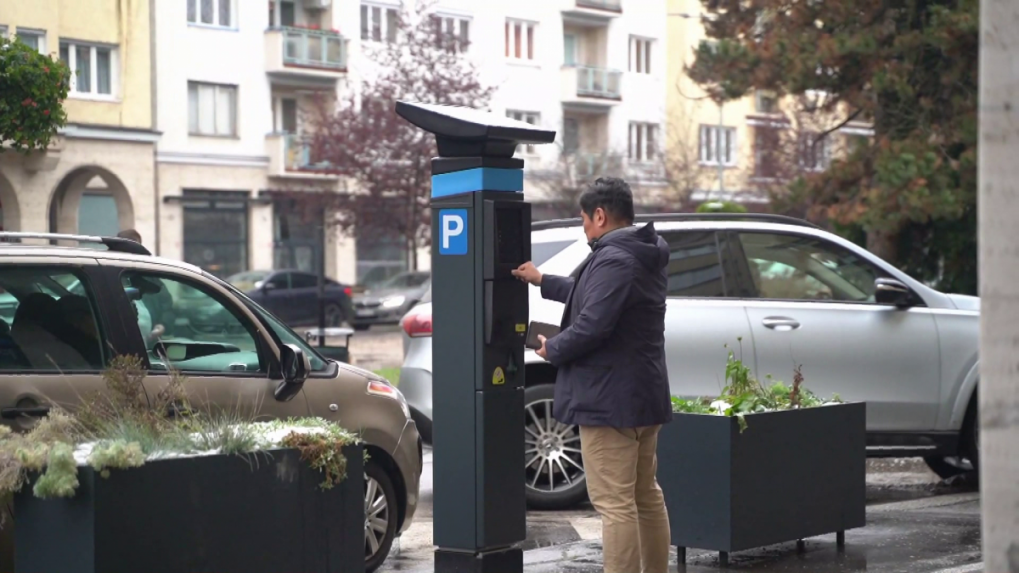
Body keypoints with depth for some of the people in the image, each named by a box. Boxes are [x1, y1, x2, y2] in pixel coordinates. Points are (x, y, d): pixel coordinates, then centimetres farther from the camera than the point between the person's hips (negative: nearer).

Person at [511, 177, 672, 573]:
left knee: (615, 504, -9)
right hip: (645, 395, 11)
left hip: (609, 399, -11)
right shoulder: (644, 257, 13)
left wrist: (552, 349, -9)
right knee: (646, 496, 18)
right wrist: (542, 282, 32)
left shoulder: (612, 261, -20)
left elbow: (592, 325, -27)